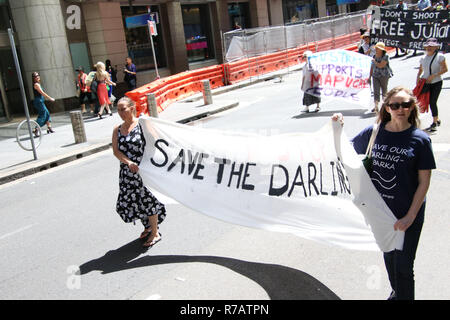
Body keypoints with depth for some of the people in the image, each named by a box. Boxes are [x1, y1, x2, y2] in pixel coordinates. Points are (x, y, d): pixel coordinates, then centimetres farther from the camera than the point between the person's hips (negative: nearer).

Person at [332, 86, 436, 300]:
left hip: (408, 214, -4)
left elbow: (424, 182, -10)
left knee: (403, 266, 3)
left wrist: (410, 216, -14)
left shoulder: (420, 139, -11)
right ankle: (396, 293, 47)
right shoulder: (373, 132, -3)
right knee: (389, 256, 23)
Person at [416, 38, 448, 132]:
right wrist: (418, 78, 0)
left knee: (432, 102, -9)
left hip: (436, 83, -4)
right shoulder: (423, 58, 7)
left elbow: (445, 69, -10)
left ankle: (434, 123, 2)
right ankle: (437, 120, 24)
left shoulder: (440, 56, -7)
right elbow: (420, 70, 18)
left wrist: (433, 75, -18)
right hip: (425, 83, 4)